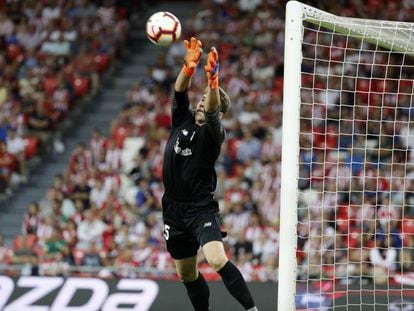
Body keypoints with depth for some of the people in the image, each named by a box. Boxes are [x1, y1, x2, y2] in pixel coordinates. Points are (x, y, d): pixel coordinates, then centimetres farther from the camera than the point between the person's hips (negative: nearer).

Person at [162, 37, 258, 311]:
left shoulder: (213, 133, -9)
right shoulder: (182, 120, 5)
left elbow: (211, 111, -30)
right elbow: (180, 91, -11)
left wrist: (213, 79, -49)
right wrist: (189, 67, -31)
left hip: (201, 209, -6)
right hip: (174, 210, 6)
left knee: (217, 260, -27)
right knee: (186, 275, 13)